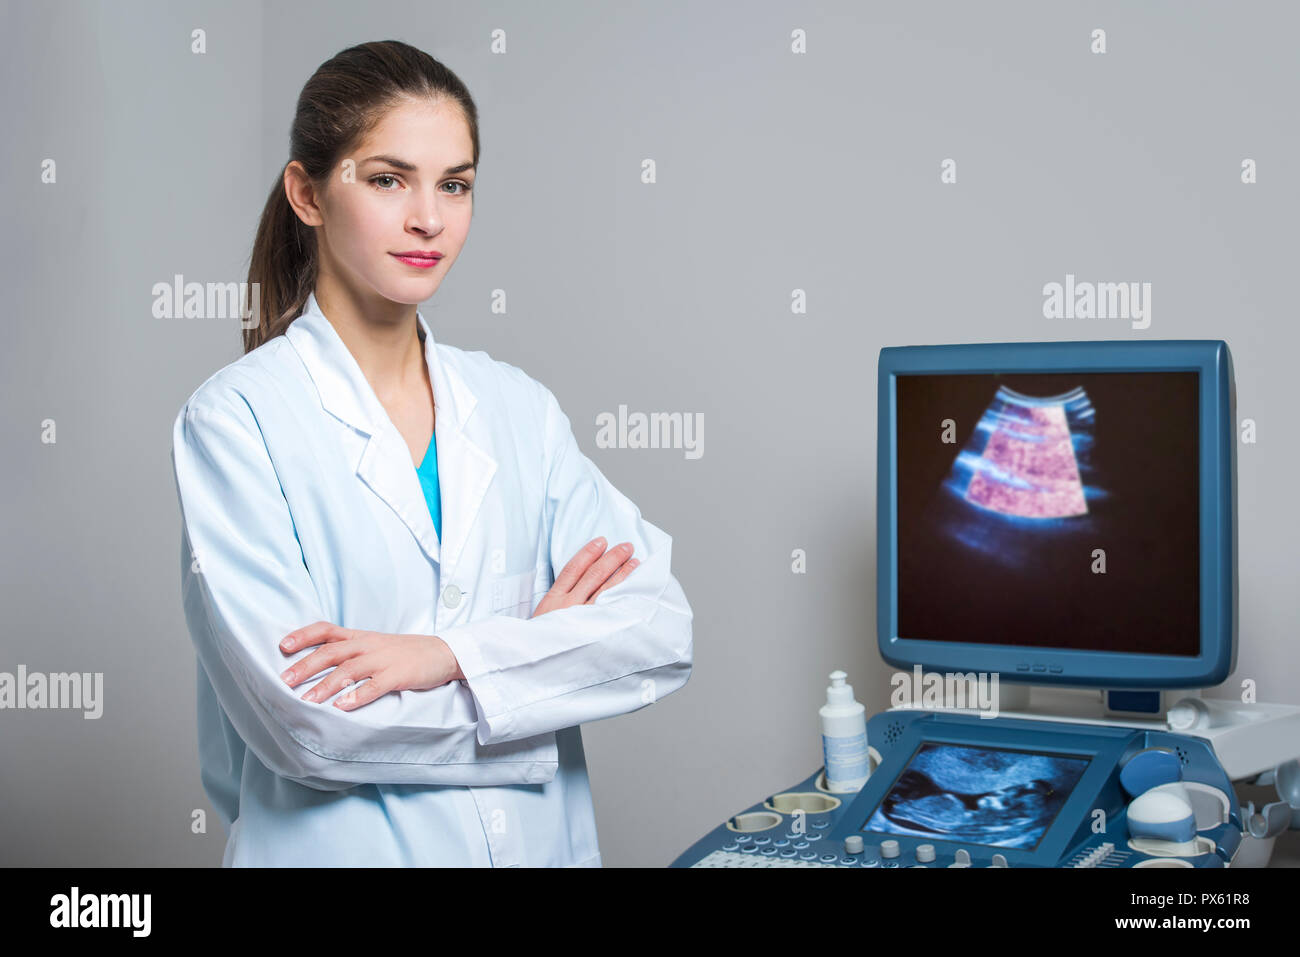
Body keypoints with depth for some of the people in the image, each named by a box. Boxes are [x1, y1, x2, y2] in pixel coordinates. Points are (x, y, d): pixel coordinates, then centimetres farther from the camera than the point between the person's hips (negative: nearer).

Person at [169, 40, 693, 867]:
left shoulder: (518, 406, 1)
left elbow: (666, 630, -8)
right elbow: (304, 717, -20)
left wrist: (450, 655, -21)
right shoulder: (237, 418, -11)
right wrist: (538, 645, -11)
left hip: (544, 838, 4)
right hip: (343, 843, -4)